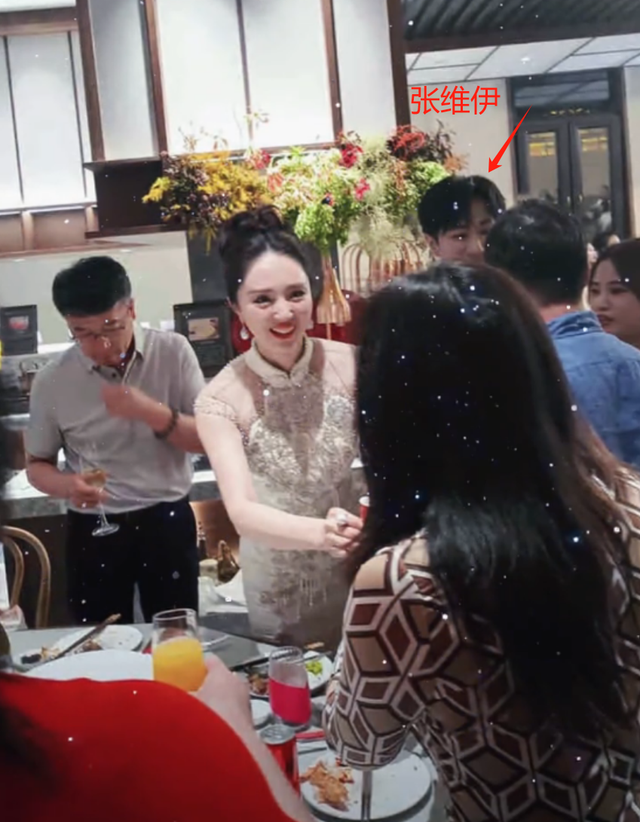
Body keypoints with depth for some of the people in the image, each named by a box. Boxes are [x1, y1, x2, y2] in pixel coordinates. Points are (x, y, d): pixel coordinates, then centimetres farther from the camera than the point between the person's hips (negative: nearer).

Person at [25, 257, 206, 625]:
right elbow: (38, 465, 6)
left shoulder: (173, 352, -8)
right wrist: (68, 485, -17)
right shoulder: (52, 381, -6)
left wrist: (152, 412, -23)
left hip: (168, 521, 0)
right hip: (93, 530, 1)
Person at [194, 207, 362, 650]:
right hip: (281, 593, -1)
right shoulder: (221, 400, -17)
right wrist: (320, 532, -44)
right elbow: (242, 511, -26)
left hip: (363, 569, 1)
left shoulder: (351, 366, -13)